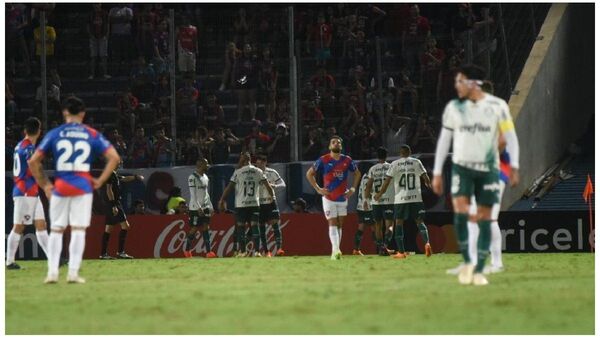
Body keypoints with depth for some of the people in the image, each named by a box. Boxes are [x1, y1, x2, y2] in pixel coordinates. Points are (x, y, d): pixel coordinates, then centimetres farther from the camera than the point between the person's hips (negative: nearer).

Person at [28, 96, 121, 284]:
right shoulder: (92, 135, 4)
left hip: (59, 188, 1)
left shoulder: (54, 134, 4)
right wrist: (100, 181, 3)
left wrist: (44, 184, 9)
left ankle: (52, 272, 3)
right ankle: (73, 273, -2)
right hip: (83, 187, 0)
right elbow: (114, 157, -2)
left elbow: (33, 161, 2)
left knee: (56, 230, 9)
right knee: (78, 230, 3)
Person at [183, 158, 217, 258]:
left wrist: (210, 207, 15)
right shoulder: (192, 178, -12)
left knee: (205, 228, 0)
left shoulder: (205, 177, 14)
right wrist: (198, 207, -21)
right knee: (194, 229, -2)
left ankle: (208, 252, -6)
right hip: (195, 208, -7)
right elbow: (193, 195, -16)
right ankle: (187, 249, 14)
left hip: (205, 207, 7)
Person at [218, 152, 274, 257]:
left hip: (241, 204, -2)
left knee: (241, 227, 6)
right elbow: (267, 186, 2)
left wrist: (222, 200, 1)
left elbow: (229, 188, -5)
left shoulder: (238, 172, -4)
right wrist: (272, 196, 16)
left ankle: (242, 251, 5)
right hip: (254, 203, 2)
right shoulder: (258, 172, 4)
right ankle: (256, 251, -9)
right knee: (255, 226, 0)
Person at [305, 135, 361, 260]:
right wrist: (317, 189, -5)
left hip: (343, 197, 4)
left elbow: (357, 173, 19)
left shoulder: (347, 160, 2)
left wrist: (353, 189, 9)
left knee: (339, 225, 9)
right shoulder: (323, 160, -6)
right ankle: (336, 251, -23)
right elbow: (309, 173, 2)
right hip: (329, 197, -4)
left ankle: (335, 252, 16)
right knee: (332, 224, -12)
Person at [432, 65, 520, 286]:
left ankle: (479, 270, 7)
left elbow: (510, 136, 0)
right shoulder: (453, 107, 3)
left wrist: (514, 167, -9)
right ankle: (466, 262, -2)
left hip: (488, 169, -1)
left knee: (484, 219, 0)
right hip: (462, 167, 1)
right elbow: (444, 140, 8)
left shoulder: (497, 106, -3)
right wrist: (437, 173, 6)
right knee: (460, 212, -17)